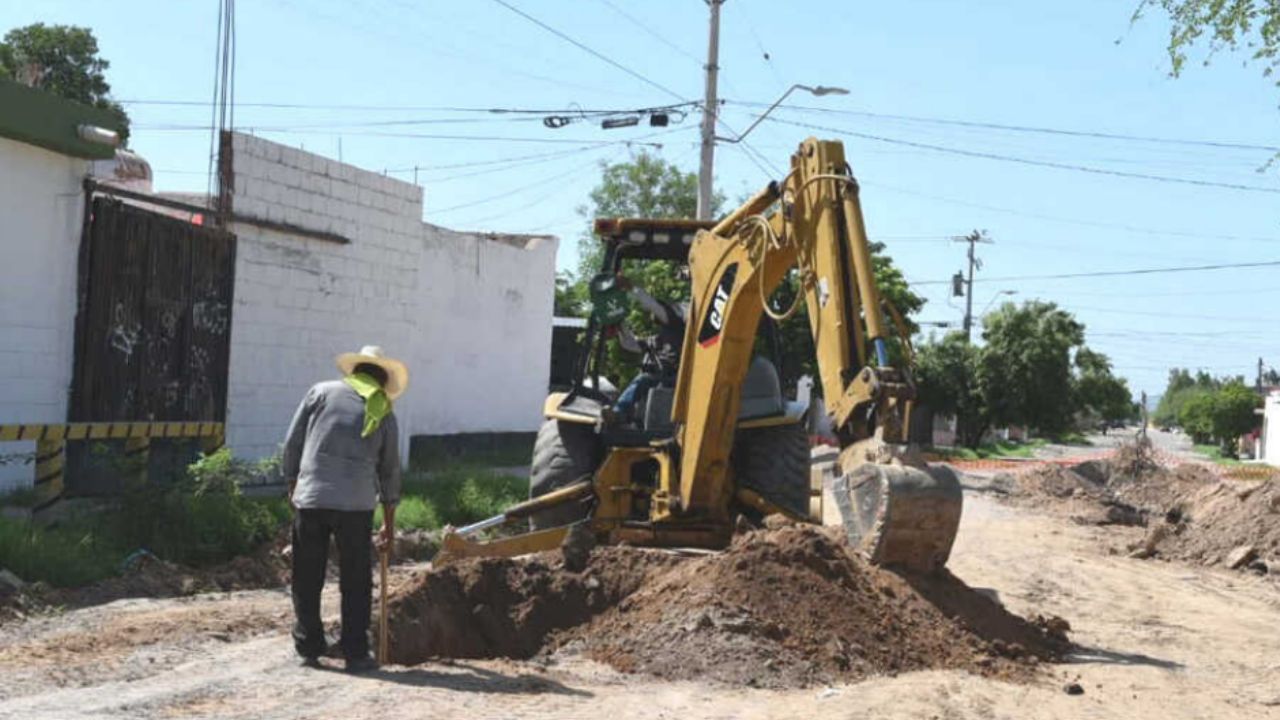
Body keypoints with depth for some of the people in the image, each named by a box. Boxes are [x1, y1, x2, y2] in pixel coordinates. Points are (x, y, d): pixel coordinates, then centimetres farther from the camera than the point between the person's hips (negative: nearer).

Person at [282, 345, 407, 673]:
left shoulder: (321, 392, 8)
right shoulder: (383, 412, 11)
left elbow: (292, 442, 6)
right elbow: (389, 471, 16)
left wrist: (292, 485, 19)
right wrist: (389, 523, 23)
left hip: (310, 498, 0)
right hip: (356, 504, 0)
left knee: (307, 579, 12)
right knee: (356, 583, 9)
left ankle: (309, 648, 17)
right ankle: (356, 654, 9)